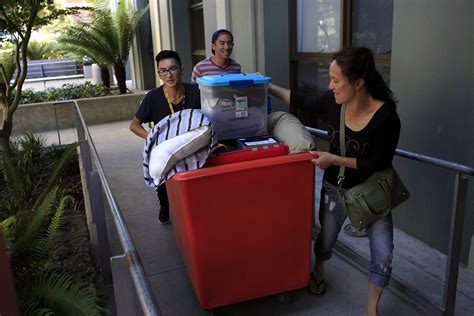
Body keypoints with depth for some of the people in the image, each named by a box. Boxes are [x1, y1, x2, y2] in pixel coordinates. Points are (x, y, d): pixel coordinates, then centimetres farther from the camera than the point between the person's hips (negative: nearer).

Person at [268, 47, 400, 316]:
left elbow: (380, 164, -22)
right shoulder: (334, 102, -15)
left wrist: (334, 159, -25)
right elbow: (303, 102, 3)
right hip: (335, 188, 3)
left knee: (383, 255, -4)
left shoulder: (386, 117, -26)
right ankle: (318, 271, 53)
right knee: (326, 240, 19)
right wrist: (269, 88, 4)